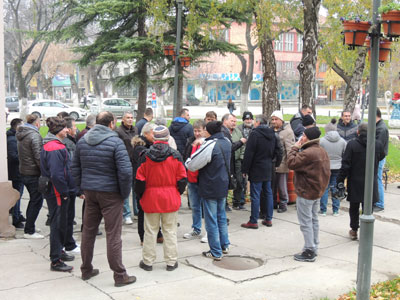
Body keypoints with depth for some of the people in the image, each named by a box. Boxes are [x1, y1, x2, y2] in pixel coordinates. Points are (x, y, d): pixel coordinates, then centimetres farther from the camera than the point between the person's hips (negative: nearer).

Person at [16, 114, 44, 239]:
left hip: (24, 172, 9)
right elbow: (38, 157, -21)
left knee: (33, 199, 19)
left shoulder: (21, 135, 12)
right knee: (37, 201, -1)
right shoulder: (34, 136, -16)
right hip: (34, 173, -9)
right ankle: (29, 231, 2)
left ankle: (29, 227, 25)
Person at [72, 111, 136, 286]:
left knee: (88, 231, 16)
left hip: (89, 192, 6)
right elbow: (125, 171, -19)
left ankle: (86, 270, 28)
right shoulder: (115, 142, -13)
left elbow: (75, 168, 12)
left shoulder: (82, 141, 6)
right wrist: (125, 193, -7)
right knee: (113, 235, -1)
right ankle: (119, 275, 6)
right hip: (110, 193, -6)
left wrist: (82, 188, 16)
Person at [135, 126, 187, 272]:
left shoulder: (145, 156, -7)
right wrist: (177, 193, 12)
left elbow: (140, 180, -5)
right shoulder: (175, 155, -5)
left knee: (150, 231, 10)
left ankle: (148, 262, 17)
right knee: (170, 230, 9)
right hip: (170, 199, 0)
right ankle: (171, 262, 14)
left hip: (151, 199, 0)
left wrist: (141, 195, 9)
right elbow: (182, 178, -3)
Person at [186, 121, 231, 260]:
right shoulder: (227, 143, 3)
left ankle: (216, 252, 10)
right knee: (221, 216, 21)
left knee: (211, 220, 3)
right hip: (223, 186, 8)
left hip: (210, 189, -8)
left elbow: (191, 165, -18)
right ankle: (224, 246, 31)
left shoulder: (209, 145, -22)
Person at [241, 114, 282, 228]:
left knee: (255, 195, -3)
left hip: (256, 169, -7)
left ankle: (253, 221, 1)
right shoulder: (272, 134, 9)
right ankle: (268, 219, 19)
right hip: (268, 169, 7)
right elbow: (278, 151, 13)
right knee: (268, 193, 13)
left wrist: (245, 169, -10)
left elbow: (249, 154, -15)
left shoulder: (255, 134, -14)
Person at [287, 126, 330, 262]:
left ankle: (309, 252, 1)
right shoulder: (322, 151, 9)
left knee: (306, 222, -3)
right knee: (314, 220, 18)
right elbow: (327, 172, 14)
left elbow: (291, 163, -22)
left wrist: (294, 148, -11)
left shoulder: (307, 153, -23)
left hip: (306, 193, -10)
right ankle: (314, 248, 26)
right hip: (318, 191, 10)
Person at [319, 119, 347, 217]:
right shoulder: (342, 141, 0)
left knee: (324, 188, 6)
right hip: (338, 168, 3)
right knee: (335, 188, 10)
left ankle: (323, 210, 9)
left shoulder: (322, 141, -10)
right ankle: (336, 210, 15)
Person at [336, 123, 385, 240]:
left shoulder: (352, 144, -12)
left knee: (354, 208, 16)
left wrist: (340, 181, -5)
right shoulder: (378, 144, -5)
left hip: (355, 183, 0)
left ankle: (354, 231, 26)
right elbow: (382, 156, 17)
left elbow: (345, 165, -12)